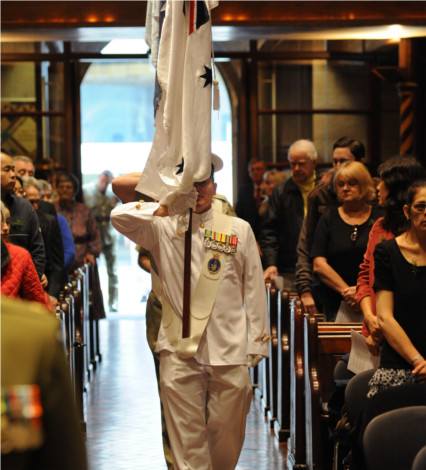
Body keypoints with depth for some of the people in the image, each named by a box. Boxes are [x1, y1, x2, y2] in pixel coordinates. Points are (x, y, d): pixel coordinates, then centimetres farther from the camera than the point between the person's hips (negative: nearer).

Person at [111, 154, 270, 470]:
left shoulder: (239, 230, 11)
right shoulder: (164, 228, 8)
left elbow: (255, 289, 10)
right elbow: (119, 216, -5)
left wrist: (257, 343, 5)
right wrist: (163, 209, -7)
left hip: (229, 350, 1)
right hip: (179, 350, -1)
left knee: (228, 431, 8)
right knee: (186, 435, -3)